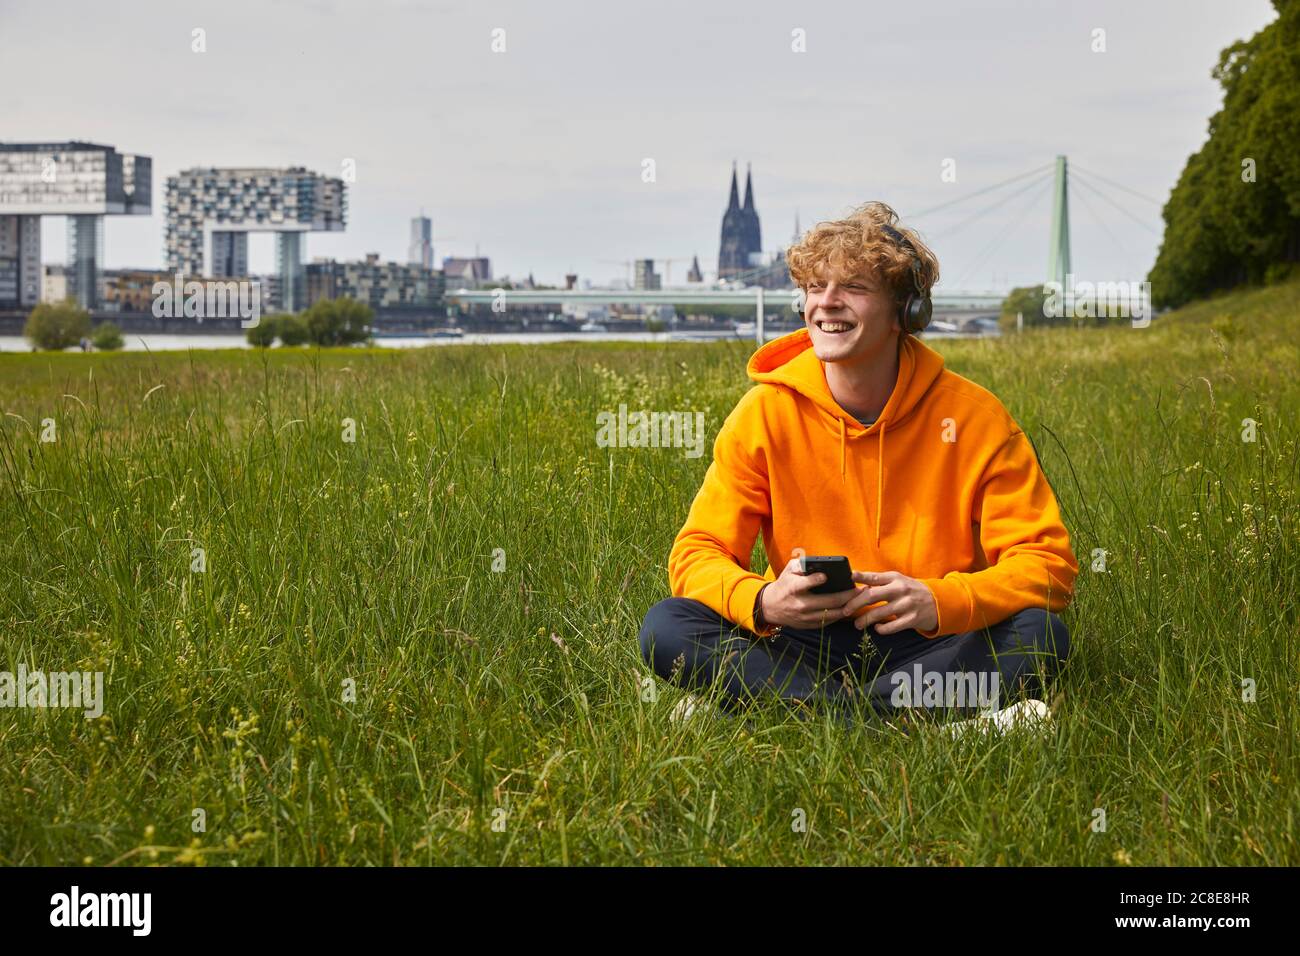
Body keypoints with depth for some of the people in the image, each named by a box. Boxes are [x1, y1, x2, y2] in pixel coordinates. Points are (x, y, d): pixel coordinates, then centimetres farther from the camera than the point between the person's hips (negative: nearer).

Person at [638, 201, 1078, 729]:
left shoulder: (973, 417, -7)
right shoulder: (766, 413, -5)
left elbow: (1047, 561, -9)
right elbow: (698, 552, -5)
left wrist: (941, 601, -29)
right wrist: (762, 601, -28)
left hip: (931, 643, 0)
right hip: (803, 646, 1)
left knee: (1041, 634, -28)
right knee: (666, 628, -23)